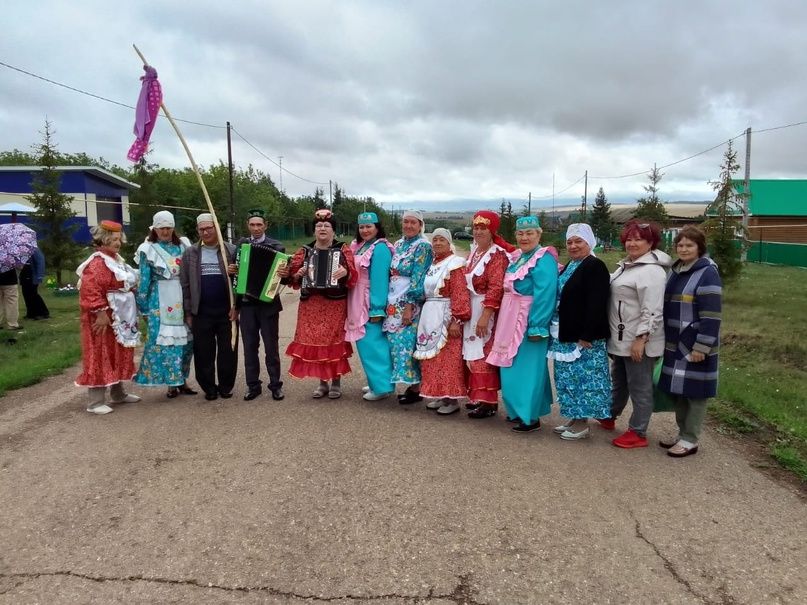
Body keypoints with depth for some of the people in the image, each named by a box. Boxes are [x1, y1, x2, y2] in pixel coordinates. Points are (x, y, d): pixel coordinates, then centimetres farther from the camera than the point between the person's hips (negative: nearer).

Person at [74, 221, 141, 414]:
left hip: (120, 318, 10)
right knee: (100, 357, -5)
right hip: (105, 318, -10)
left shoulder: (116, 260, 15)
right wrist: (101, 313, -28)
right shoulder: (97, 263, -17)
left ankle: (118, 393, 29)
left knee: (118, 356, 17)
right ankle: (95, 402, 1)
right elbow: (90, 291, -26)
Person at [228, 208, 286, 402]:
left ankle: (275, 385, 14)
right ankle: (253, 385, 18)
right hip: (246, 304, 3)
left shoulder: (276, 247, -1)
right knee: (249, 347, 8)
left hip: (268, 303, -3)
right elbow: (232, 267, 15)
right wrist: (231, 270, -7)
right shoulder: (240, 244, 8)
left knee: (271, 347, 4)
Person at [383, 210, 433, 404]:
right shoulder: (398, 244, 15)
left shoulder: (423, 246, -7)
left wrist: (409, 305, -19)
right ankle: (410, 385, 15)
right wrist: (389, 301, 13)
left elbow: (418, 278, -14)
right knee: (396, 342, 6)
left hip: (410, 302, -7)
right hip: (395, 302, 7)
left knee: (407, 343, -7)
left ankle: (415, 389, 4)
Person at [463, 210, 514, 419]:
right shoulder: (474, 252, 12)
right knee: (473, 352, 11)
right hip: (471, 310, 8)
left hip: (487, 311, -8)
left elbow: (496, 288, -20)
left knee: (484, 353, -4)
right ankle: (477, 396, 21)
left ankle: (489, 401, 4)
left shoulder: (497, 255, -12)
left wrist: (485, 316, -25)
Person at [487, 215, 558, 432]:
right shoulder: (516, 257, 13)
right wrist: (504, 319, 13)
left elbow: (544, 295, -20)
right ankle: (519, 411, 29)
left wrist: (537, 327, -24)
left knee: (526, 368, -2)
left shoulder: (543, 260, -14)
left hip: (528, 321, -9)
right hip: (511, 320, 9)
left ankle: (530, 417, 9)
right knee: (513, 367, 15)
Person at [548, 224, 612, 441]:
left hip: (583, 337, -9)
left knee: (582, 377, 0)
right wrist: (558, 331, 14)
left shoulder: (595, 267, -14)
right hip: (566, 334, 9)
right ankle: (574, 418, 26)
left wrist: (586, 335, -24)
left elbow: (596, 305, -21)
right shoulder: (570, 266, 14)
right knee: (569, 377, 15)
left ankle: (582, 425, 10)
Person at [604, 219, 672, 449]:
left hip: (637, 341, -10)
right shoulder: (626, 265, 13)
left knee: (639, 387, 2)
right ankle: (609, 416, 40)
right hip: (621, 339, 10)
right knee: (618, 381, 24)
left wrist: (641, 339, -24)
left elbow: (652, 311, -23)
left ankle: (638, 433, 13)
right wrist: (616, 335, 22)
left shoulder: (651, 271, -18)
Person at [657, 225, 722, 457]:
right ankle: (682, 433, 27)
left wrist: (701, 346, -22)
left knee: (694, 392, 2)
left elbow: (711, 315, -19)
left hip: (694, 345, -8)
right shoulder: (676, 271, 11)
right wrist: (665, 339, 16)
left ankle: (690, 440, 13)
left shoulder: (707, 273, -14)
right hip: (675, 343, 8)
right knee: (677, 390, 14)